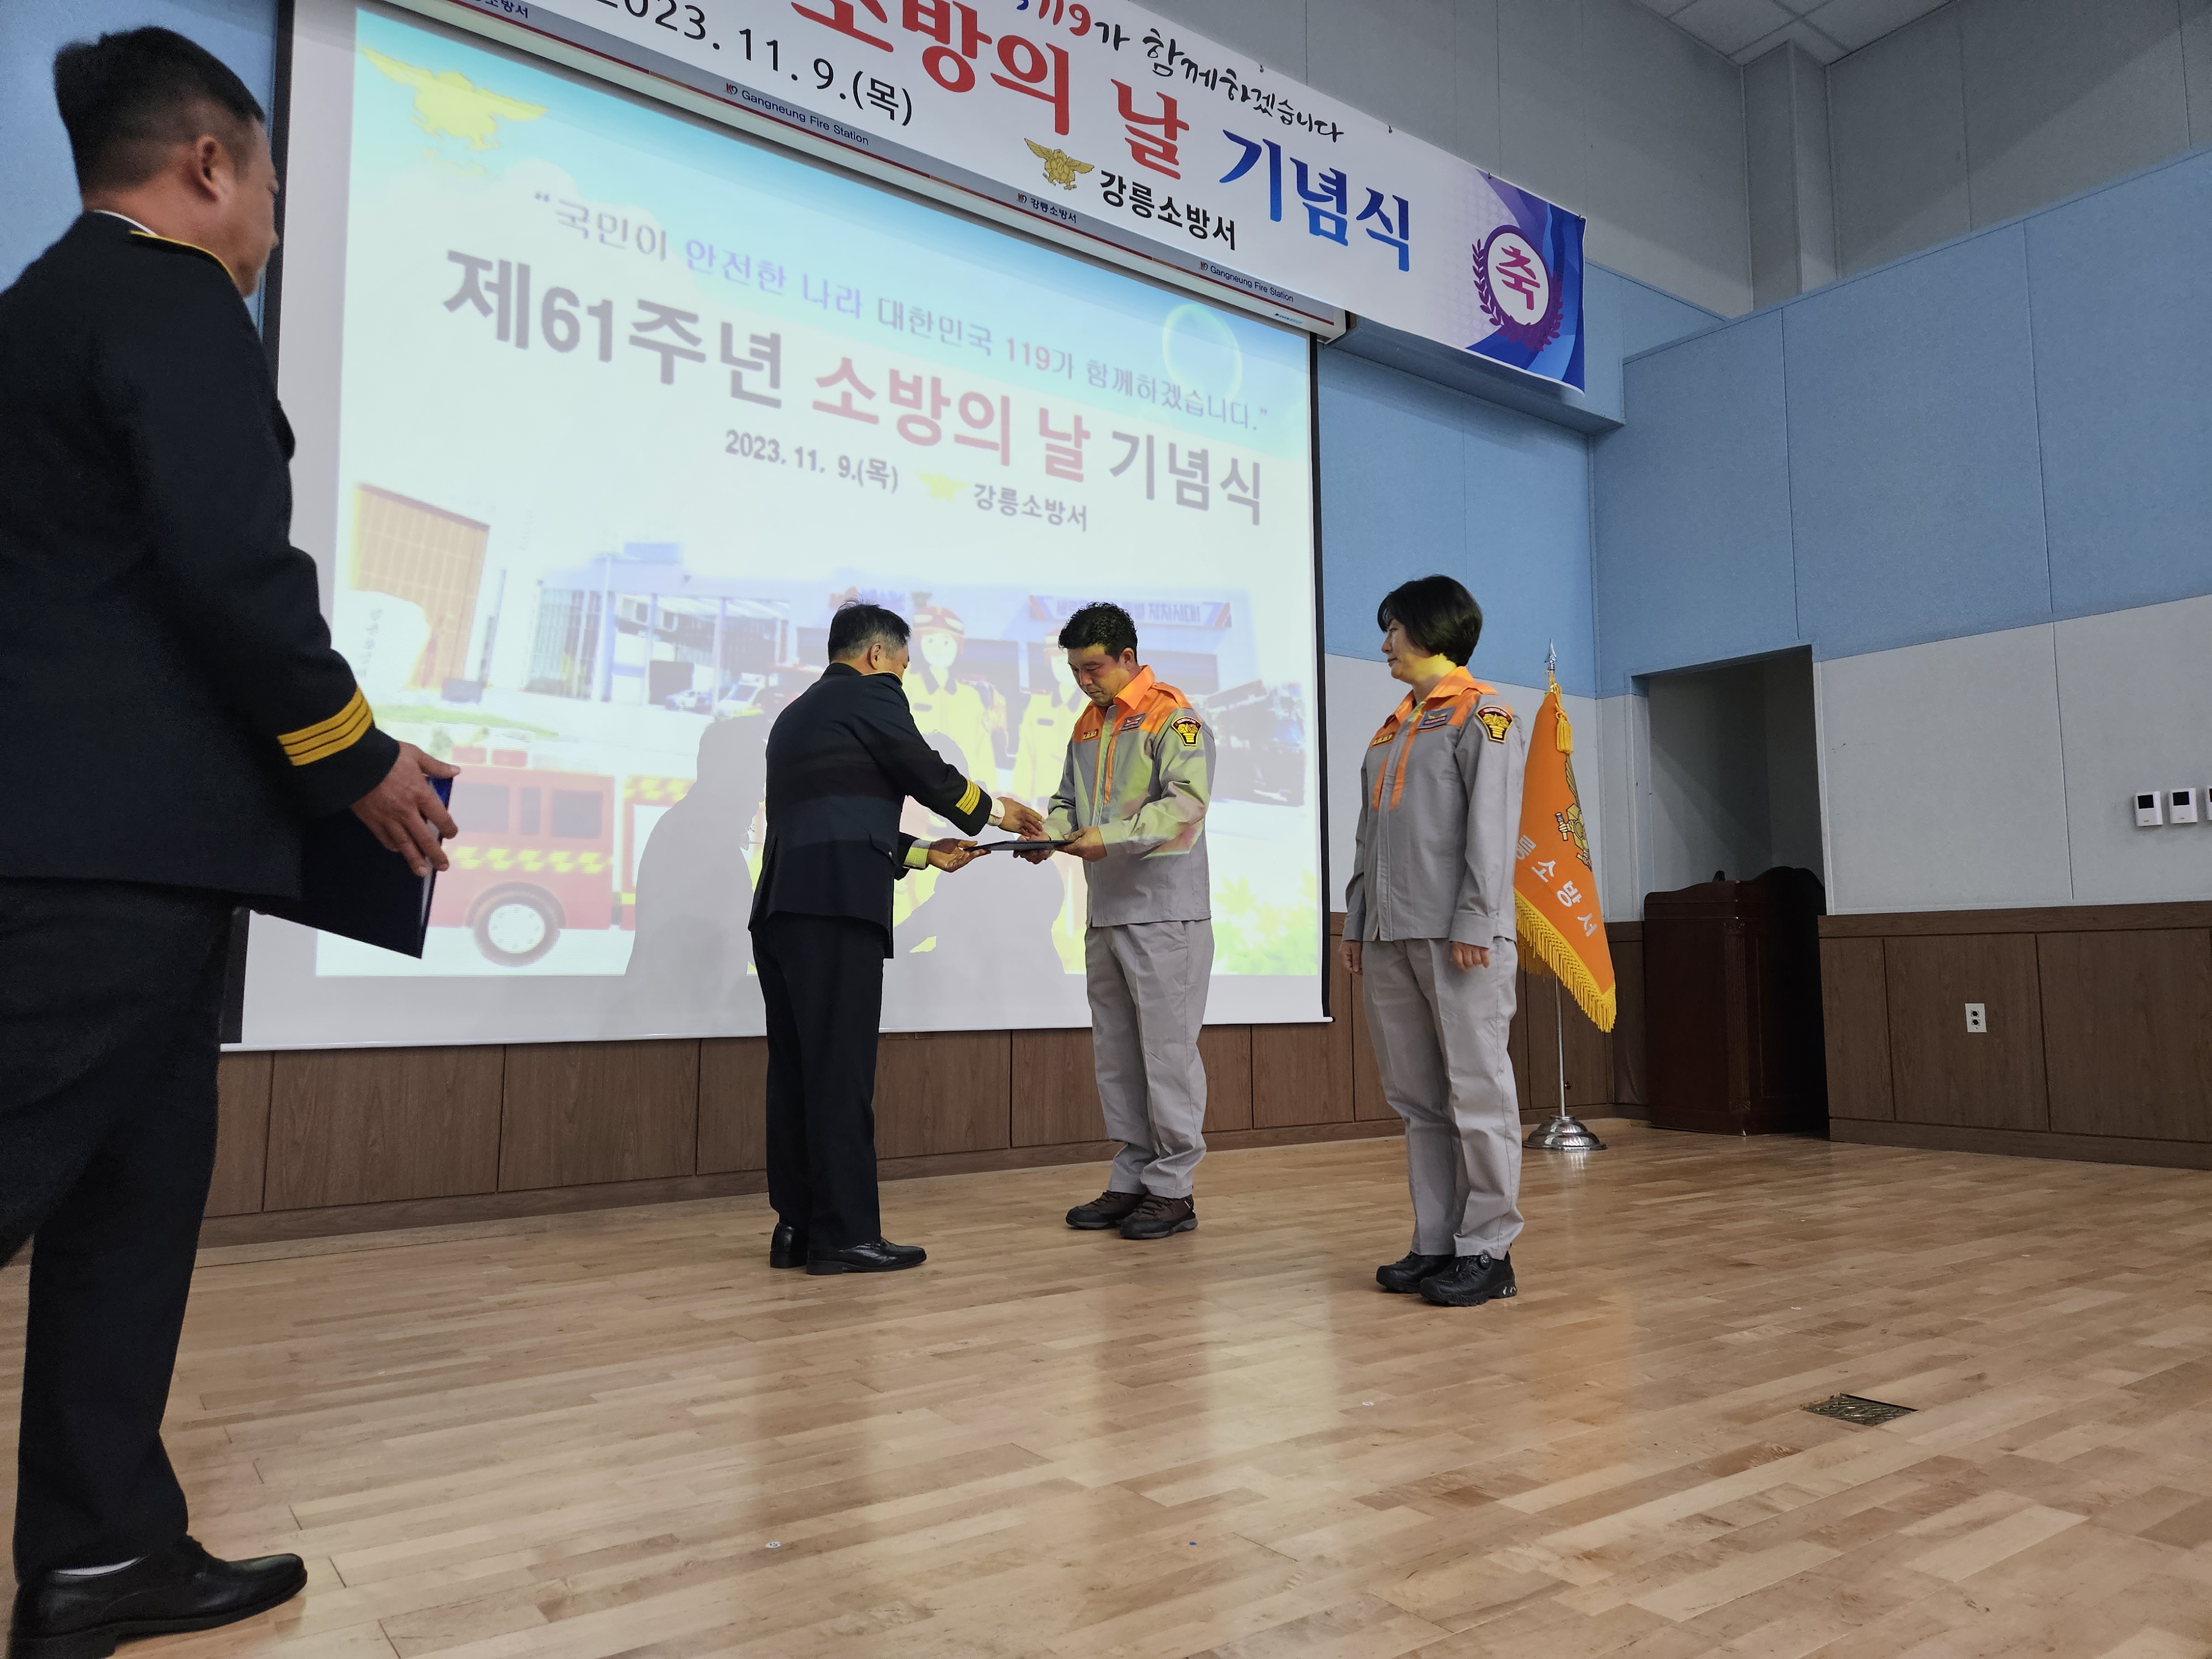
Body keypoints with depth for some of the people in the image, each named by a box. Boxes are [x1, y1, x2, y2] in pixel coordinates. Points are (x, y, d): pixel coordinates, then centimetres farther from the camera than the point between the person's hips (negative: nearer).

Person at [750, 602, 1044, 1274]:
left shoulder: (796, 715, 27)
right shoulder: (870, 695, 2)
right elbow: (931, 775, 1)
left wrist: (925, 852, 31)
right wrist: (996, 812, 18)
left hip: (780, 910, 8)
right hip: (836, 909, -8)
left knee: (796, 1070, 9)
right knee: (842, 1074, -6)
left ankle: (797, 1228, 14)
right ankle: (845, 1235, -2)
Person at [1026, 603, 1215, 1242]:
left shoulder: (1171, 716, -7)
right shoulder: (1088, 726, 17)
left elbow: (1185, 802, -19)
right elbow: (1069, 800, 22)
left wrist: (1111, 836, -26)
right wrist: (1049, 832, 0)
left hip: (1165, 912, -8)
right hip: (1106, 913, 8)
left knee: (1167, 1049, -3)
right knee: (1116, 1053, 12)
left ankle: (1173, 1189, 7)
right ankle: (1132, 1180, 22)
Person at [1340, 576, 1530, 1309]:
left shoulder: (1482, 715, -1)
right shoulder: (1393, 727, 22)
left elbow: (1491, 827, -10)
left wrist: (1474, 924, -17)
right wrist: (1356, 923, 15)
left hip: (1457, 939, -8)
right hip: (1390, 940, 8)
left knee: (1476, 1092, -3)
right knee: (1418, 1098, 10)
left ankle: (1487, 1250, 5)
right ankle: (1435, 1242, 17)